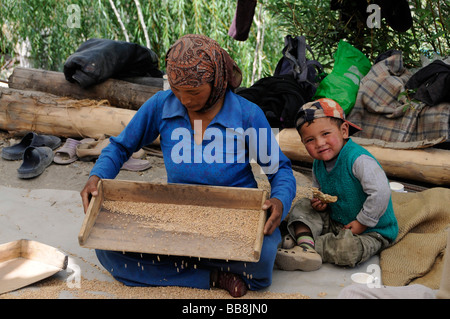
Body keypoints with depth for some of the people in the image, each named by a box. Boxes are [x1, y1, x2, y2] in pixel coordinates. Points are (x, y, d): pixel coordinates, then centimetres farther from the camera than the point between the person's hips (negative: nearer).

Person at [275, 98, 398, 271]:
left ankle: (300, 240, -18)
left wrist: (361, 224, -24)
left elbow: (380, 193, -33)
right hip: (335, 222, 7)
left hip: (371, 231, -7)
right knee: (302, 206, -3)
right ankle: (305, 242, -24)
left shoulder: (359, 160, -27)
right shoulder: (318, 165, 0)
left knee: (347, 249, -34)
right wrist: (320, 202, -7)